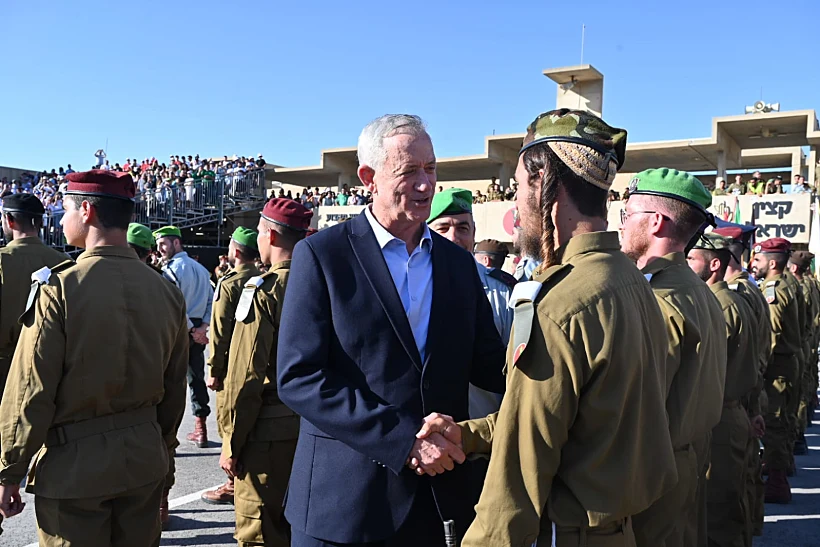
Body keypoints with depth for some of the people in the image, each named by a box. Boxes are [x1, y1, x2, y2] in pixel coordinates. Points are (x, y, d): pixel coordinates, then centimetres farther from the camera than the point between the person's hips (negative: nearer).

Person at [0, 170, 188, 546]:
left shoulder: (60, 287, -16)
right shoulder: (166, 291, -2)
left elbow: (31, 394, -14)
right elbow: (174, 391, 5)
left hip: (75, 463, -4)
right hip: (145, 460, 5)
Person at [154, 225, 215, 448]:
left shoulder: (171, 269, -11)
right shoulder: (200, 268, 12)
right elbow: (212, 301, 8)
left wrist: (191, 330, -11)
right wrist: (202, 327, -1)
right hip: (197, 331, 7)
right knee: (196, 378, 12)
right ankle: (200, 430, 18)